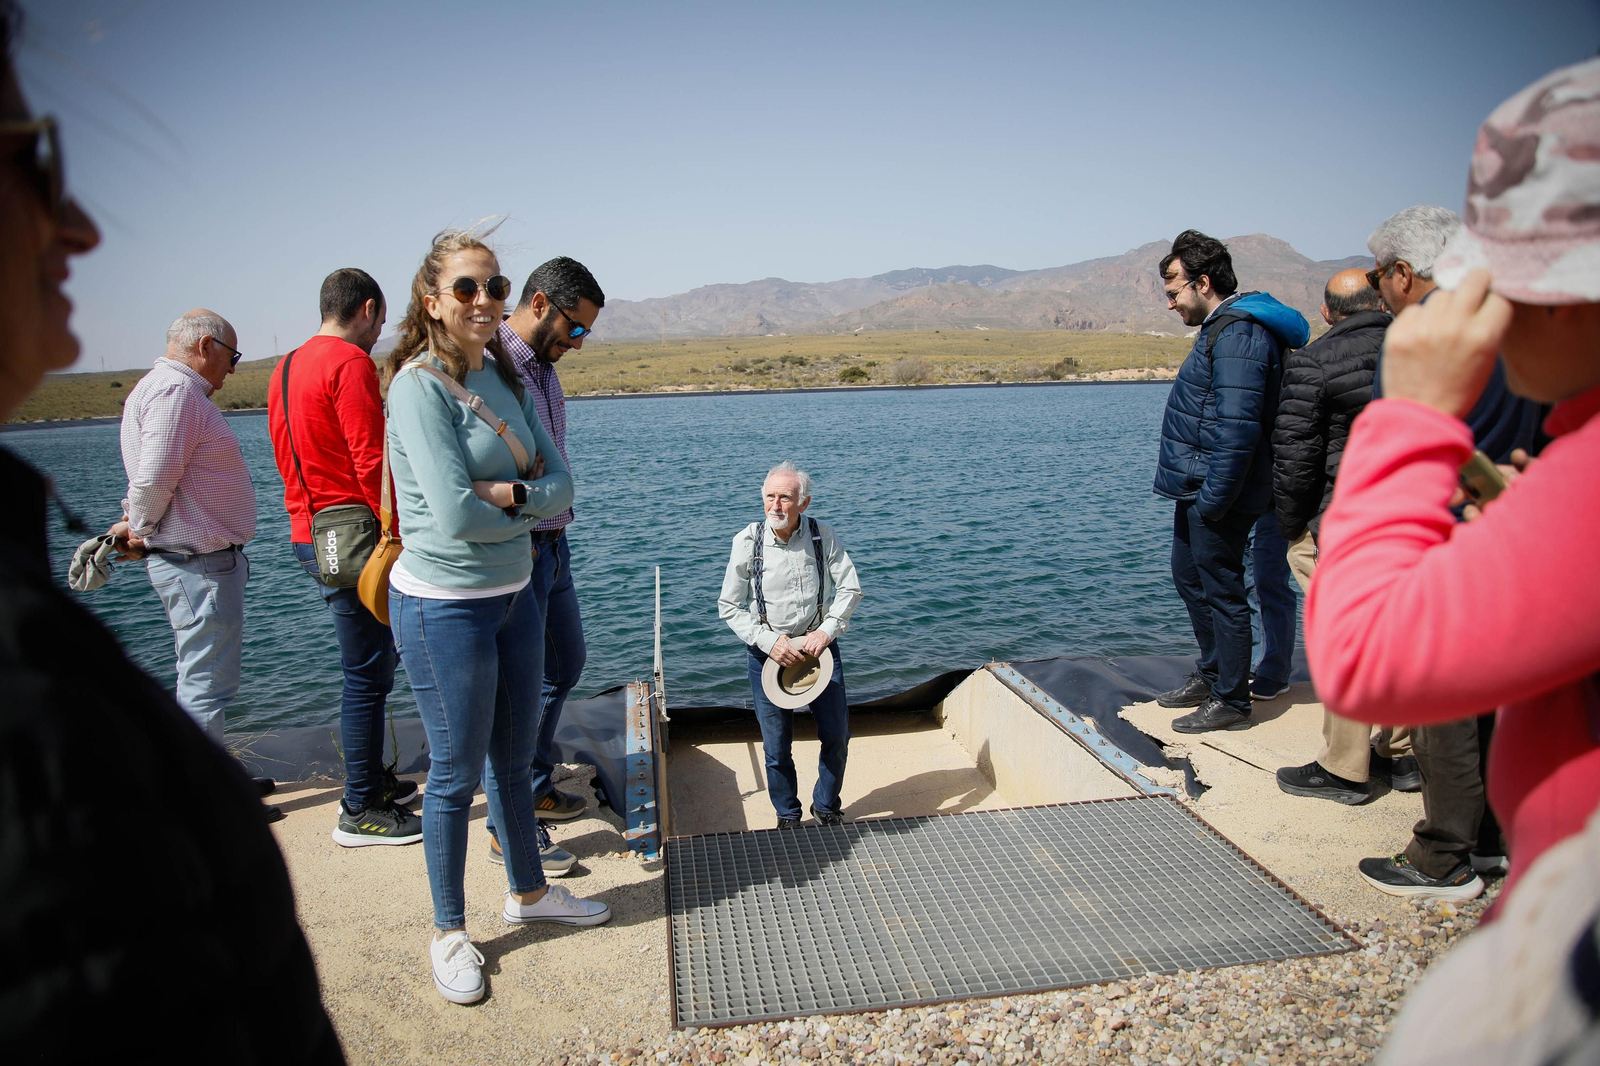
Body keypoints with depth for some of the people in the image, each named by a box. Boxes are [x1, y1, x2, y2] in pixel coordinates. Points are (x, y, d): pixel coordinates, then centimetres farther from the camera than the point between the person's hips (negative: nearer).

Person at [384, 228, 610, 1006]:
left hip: (513, 595, 7)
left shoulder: (506, 378, 7)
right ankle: (448, 930, 27)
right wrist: (526, 510, -6)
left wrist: (507, 491, -17)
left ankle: (528, 892, 40)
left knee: (514, 759, 20)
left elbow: (560, 487, 2)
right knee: (456, 773, 7)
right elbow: (456, 514, -23)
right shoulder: (420, 385, -15)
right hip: (444, 606, -7)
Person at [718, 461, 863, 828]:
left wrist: (827, 630, -19)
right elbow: (728, 607, -7)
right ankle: (787, 816, 30)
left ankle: (826, 806, 34)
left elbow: (850, 589, -4)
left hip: (819, 646, 2)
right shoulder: (747, 541, -11)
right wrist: (770, 641, -18)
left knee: (837, 736, 8)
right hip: (768, 651, -1)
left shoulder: (823, 537, -8)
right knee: (777, 746, 6)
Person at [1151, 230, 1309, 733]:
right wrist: (1197, 493, 18)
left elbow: (1236, 428, -27)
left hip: (1218, 493, -11)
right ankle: (1211, 673, 37)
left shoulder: (1238, 334, -19)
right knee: (1189, 577, 21)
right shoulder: (1223, 326, 15)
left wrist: (1212, 500, -24)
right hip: (1197, 486, 11)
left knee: (1221, 590, 0)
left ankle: (1231, 701, 12)